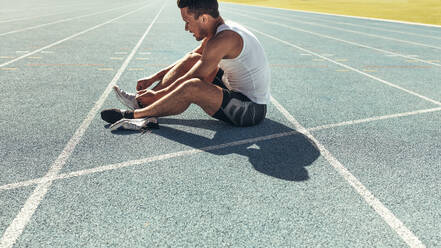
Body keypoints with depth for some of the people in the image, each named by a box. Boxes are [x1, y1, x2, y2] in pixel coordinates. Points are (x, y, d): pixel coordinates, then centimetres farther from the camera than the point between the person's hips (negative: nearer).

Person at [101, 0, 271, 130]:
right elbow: (188, 61, 17)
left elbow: (189, 81, -20)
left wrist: (156, 94, -7)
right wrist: (153, 78, 14)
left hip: (252, 110, -10)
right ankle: (141, 101, 6)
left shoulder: (223, 40, -24)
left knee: (193, 87, -32)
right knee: (192, 58, 7)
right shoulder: (216, 32, 6)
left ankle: (135, 115, -12)